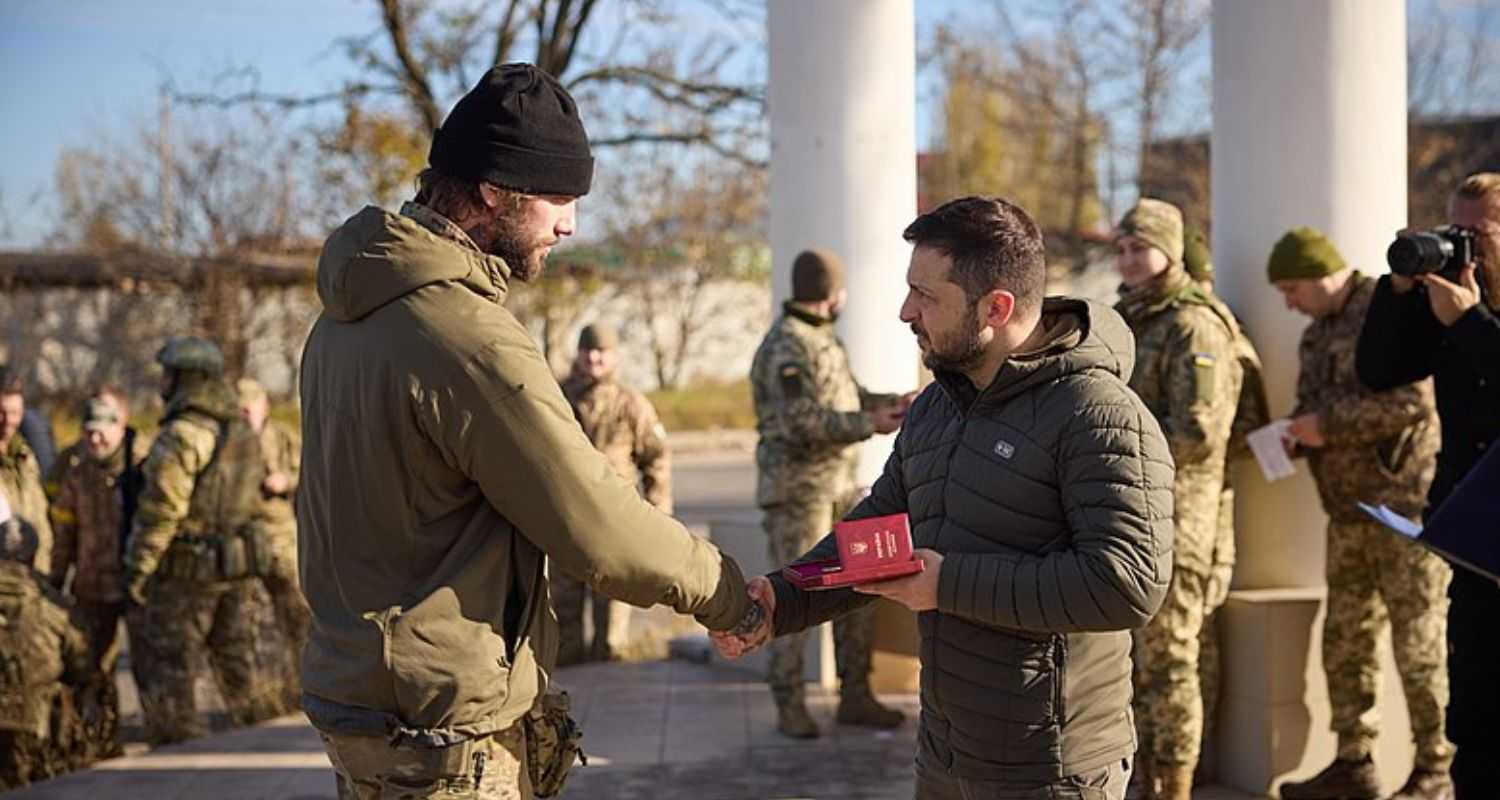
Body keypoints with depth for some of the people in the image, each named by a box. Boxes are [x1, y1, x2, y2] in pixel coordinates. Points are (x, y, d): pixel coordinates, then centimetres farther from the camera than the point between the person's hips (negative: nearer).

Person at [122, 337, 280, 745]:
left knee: (172, 667, 2)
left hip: (186, 570, -8)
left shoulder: (183, 435, -16)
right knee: (236, 660, 17)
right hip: (238, 566, 8)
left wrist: (137, 568, -12)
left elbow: (160, 509, -18)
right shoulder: (245, 431, 10)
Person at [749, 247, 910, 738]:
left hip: (839, 485, 9)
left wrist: (892, 402, 11)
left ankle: (855, 697, 16)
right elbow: (802, 421, -25)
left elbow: (846, 394, 25)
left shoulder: (823, 339, 14)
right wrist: (869, 425, -20)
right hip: (796, 489, -9)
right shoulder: (785, 347, -16)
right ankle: (789, 707, 1)